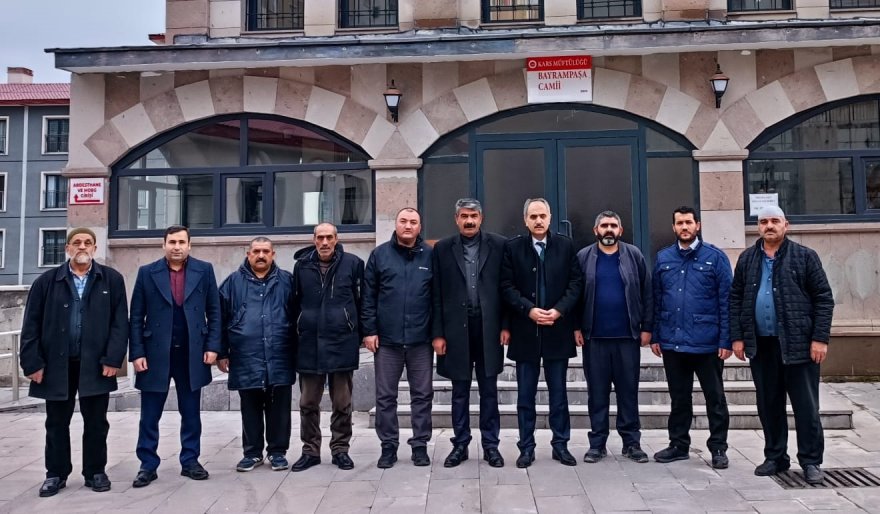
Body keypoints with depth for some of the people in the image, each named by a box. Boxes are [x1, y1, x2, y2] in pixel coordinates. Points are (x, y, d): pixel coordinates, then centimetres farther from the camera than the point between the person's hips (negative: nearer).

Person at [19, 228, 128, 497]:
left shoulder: (112, 279, 1)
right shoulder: (47, 281, 3)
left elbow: (119, 322, -3)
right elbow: (32, 325, 2)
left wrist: (113, 358, -11)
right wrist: (33, 362, -5)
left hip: (95, 363, -1)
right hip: (56, 363, 1)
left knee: (96, 422, 8)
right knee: (57, 423, 12)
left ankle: (95, 472, 22)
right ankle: (56, 474, 26)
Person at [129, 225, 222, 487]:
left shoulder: (204, 270, 2)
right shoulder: (147, 272, 2)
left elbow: (214, 311, 3)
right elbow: (136, 317, 2)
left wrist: (212, 346, -4)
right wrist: (137, 353, -5)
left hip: (192, 353, 0)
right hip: (155, 353, 0)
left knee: (191, 413, 10)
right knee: (149, 415, 6)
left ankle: (190, 461, 23)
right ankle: (148, 465, 19)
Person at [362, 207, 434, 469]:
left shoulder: (430, 255, 3)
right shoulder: (379, 254, 4)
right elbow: (368, 296, 3)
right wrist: (369, 330, -2)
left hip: (421, 339, 0)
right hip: (387, 339, 0)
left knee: (422, 395, 8)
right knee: (385, 396, 7)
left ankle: (420, 445, 21)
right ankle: (388, 446, 20)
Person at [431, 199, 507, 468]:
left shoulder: (498, 245, 2)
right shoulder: (442, 248, 4)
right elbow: (436, 294, 2)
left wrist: (506, 325, -3)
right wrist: (437, 333, -2)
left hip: (488, 327, 0)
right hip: (456, 328, 1)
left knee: (489, 391, 8)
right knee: (460, 392, 10)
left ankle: (491, 445, 19)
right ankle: (460, 445, 21)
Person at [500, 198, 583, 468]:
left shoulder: (565, 245, 5)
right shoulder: (512, 247, 1)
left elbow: (576, 282, 0)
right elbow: (507, 286, -4)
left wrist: (559, 310, -12)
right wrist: (529, 309, -15)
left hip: (558, 330, 1)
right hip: (525, 331, -1)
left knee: (558, 392, 10)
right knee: (525, 394, 7)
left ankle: (561, 445, 21)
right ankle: (526, 447, 17)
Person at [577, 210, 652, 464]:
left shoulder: (634, 255, 4)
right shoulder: (583, 257, 3)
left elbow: (647, 293, 5)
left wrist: (646, 327, 0)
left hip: (627, 336, 0)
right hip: (594, 336, 0)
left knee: (628, 390, 7)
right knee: (597, 392, 7)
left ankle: (632, 442, 19)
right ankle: (597, 442, 16)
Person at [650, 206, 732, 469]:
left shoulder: (715, 257, -3)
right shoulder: (663, 258, 6)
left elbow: (726, 301, -5)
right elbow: (656, 300, 8)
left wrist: (726, 340, -10)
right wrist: (655, 336, 5)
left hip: (707, 343, -3)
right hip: (672, 342, 3)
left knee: (715, 398, 8)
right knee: (679, 397, 14)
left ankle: (718, 448, 21)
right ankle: (678, 444, 27)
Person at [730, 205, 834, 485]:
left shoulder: (805, 256, 0)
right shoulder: (747, 259, 8)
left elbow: (824, 298, -3)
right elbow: (735, 299, 9)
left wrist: (820, 338, -10)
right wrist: (737, 337, 2)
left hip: (798, 343, -3)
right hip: (760, 345, 3)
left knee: (806, 406, 3)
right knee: (768, 405, 11)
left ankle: (811, 461, 15)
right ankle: (775, 457, 23)